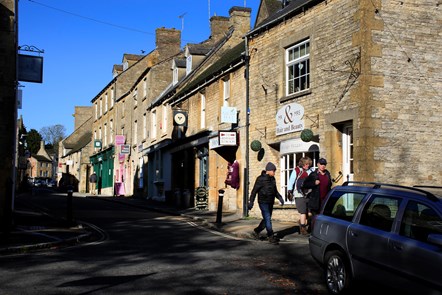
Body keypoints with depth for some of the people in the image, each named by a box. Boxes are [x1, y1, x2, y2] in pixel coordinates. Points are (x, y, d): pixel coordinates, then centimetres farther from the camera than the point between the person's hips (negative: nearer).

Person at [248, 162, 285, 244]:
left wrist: (280, 197, 9)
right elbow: (254, 191, -10)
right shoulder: (261, 179, -11)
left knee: (267, 219, 12)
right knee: (267, 219, -10)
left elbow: (275, 190, 23)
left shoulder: (272, 179, 11)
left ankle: (256, 231, 30)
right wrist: (251, 202, -14)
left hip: (270, 203, 8)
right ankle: (271, 236, -7)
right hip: (263, 202, -8)